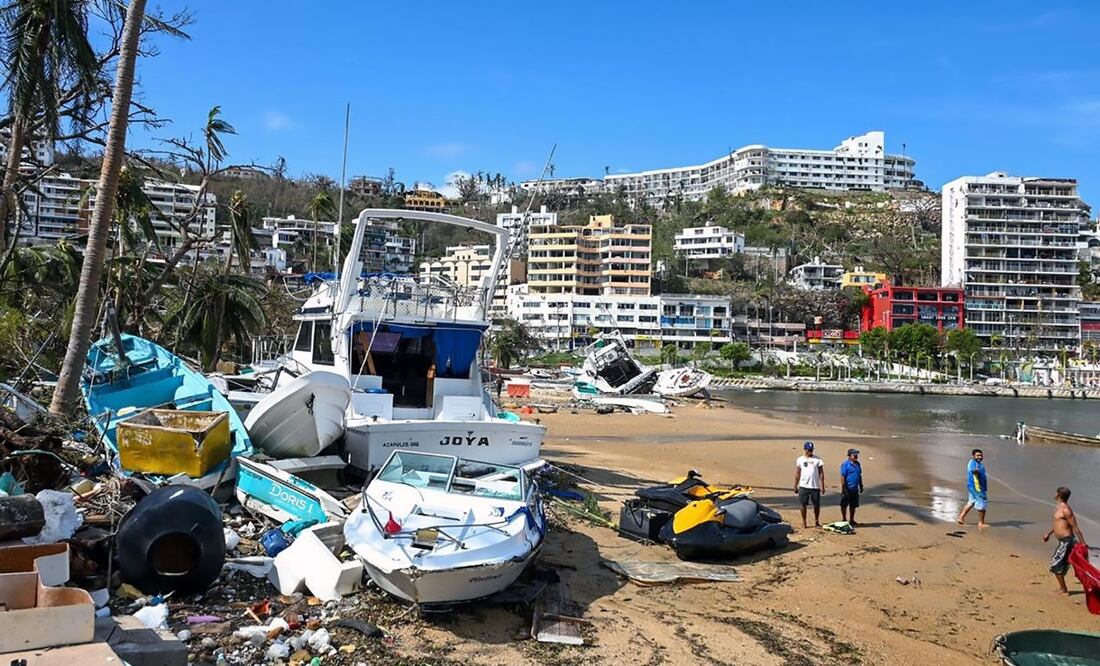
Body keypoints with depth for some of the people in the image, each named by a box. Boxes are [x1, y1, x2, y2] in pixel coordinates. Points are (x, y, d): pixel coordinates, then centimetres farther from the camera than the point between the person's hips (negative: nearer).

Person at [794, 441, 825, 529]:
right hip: (803, 486, 0)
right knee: (803, 504, 3)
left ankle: (816, 522, 23)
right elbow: (797, 474, 8)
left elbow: (821, 473, 1)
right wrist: (795, 486, 6)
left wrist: (822, 485, -5)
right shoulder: (800, 460, 4)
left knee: (817, 504, 6)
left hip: (815, 486, 0)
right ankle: (804, 523, 14)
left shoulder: (817, 459, 2)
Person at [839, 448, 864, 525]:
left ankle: (851, 520, 24)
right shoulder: (845, 464, -12)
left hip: (855, 489, 7)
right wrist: (844, 489, -18)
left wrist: (861, 486, 17)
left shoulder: (857, 464, 10)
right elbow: (842, 477, -15)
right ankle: (844, 520, 13)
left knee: (853, 506, 13)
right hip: (847, 489, -7)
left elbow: (859, 475, 19)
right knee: (844, 505, 4)